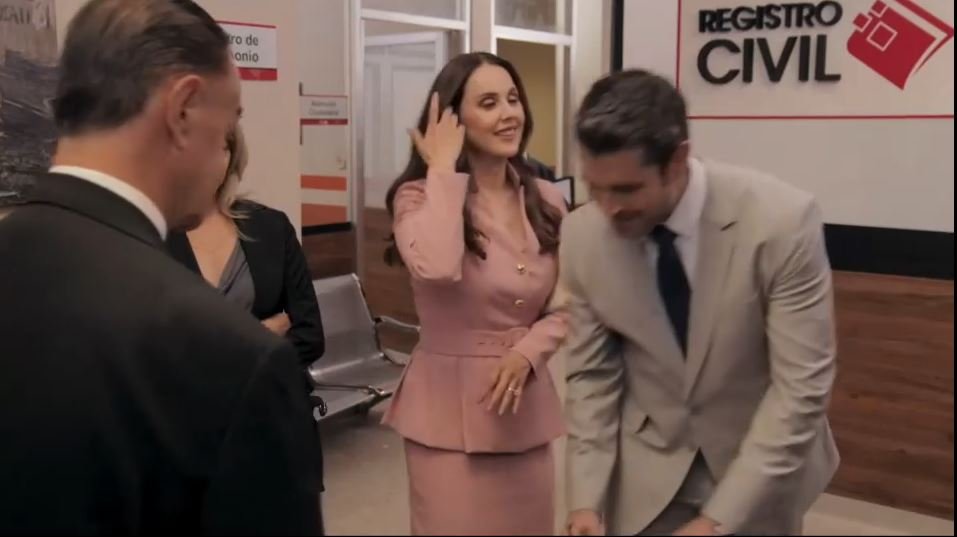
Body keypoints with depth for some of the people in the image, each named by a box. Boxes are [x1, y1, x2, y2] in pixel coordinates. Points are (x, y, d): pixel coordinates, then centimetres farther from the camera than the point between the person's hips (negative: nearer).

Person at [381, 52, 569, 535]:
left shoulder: (546, 202, 4)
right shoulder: (420, 197, -10)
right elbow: (438, 269, -32)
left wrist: (528, 351, -11)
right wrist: (444, 169, -20)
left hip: (526, 405, 5)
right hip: (451, 408, -5)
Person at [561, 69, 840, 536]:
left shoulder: (781, 221, -25)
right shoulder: (581, 236, -16)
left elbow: (800, 386, -22)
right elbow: (592, 374, -6)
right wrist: (587, 498, -12)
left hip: (762, 465, -1)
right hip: (647, 467, 2)